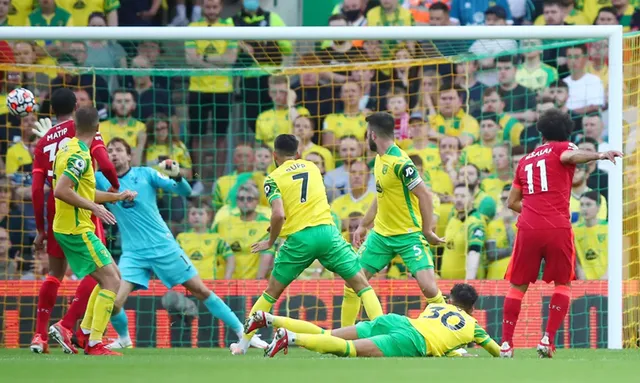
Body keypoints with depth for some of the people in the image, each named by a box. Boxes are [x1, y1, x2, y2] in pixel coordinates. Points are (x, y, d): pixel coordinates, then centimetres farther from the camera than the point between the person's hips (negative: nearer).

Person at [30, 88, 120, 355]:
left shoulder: (44, 141, 9)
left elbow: (36, 189, 5)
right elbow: (106, 165, -15)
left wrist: (40, 229, 11)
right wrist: (116, 187, 7)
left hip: (55, 210, 5)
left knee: (55, 273, 19)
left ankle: (39, 335, 15)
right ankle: (66, 326, -14)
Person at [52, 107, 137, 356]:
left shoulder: (68, 150, 13)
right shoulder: (80, 156, -18)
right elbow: (61, 191, -29)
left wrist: (117, 197, 28)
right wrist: (94, 207, -25)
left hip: (68, 228, 10)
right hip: (77, 230, -10)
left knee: (112, 276, 19)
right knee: (111, 280, -11)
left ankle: (85, 333, 17)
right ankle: (94, 344, -15)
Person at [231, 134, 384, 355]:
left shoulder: (273, 179, 4)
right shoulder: (312, 167, 17)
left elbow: (279, 214, -11)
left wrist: (270, 242, 5)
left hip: (298, 238, -1)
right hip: (326, 229, 1)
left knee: (271, 293, 14)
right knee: (361, 284, 7)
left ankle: (243, 344, 18)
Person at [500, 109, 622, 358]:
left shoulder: (525, 161, 22)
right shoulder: (562, 148, 9)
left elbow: (512, 202, 26)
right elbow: (569, 156, -17)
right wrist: (599, 155, -31)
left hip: (528, 228, 3)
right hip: (558, 228, -3)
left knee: (518, 285, 14)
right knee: (563, 284, 13)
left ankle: (506, 344, 4)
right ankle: (548, 340, -2)